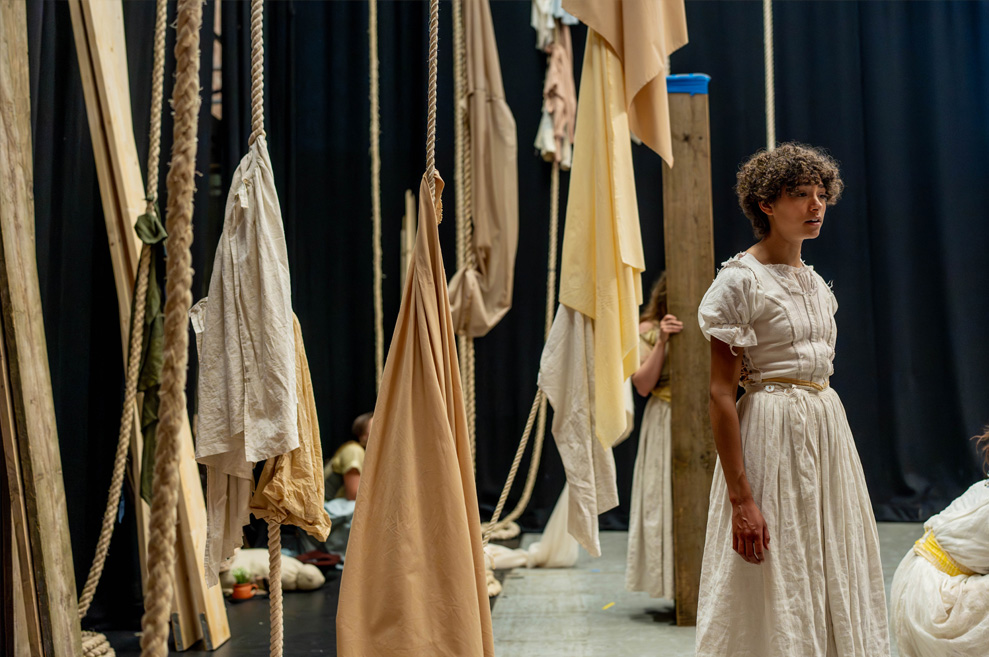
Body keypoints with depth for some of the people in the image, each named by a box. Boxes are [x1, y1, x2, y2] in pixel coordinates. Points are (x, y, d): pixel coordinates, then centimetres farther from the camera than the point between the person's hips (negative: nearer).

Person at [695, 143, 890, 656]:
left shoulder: (817, 283, 13)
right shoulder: (740, 280, -11)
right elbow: (721, 393, -15)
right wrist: (740, 498, -20)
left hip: (828, 431, 8)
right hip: (772, 437, -7)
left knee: (833, 581, 13)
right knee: (774, 592, 0)